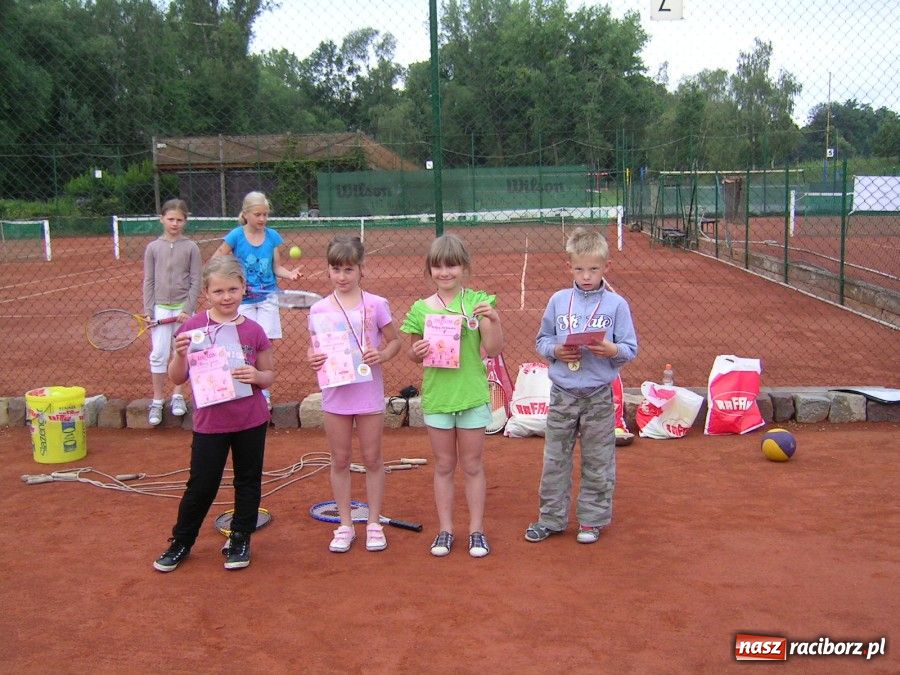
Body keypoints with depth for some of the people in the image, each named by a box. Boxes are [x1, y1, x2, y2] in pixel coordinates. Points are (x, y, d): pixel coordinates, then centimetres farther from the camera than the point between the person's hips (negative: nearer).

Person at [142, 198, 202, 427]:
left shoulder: (191, 247, 0)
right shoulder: (153, 247, 3)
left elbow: (195, 282, -1)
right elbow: (148, 281, 5)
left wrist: (188, 309, -9)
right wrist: (148, 311, -2)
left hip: (183, 307, 0)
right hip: (160, 307, 1)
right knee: (158, 354, -2)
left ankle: (178, 395, 20)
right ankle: (157, 401, 8)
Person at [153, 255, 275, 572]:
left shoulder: (254, 331, -5)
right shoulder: (192, 328, -8)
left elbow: (269, 375, 4)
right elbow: (177, 378, -4)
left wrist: (256, 376, -18)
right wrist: (180, 353, -23)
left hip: (251, 421, 2)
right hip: (209, 422, -1)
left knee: (248, 481, 13)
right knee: (201, 485, 6)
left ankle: (240, 540, 32)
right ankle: (180, 542, 27)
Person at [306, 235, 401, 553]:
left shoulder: (376, 305, -5)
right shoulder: (319, 310, 0)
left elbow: (395, 341, 3)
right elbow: (313, 348, 7)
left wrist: (383, 354, -18)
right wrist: (312, 359, -15)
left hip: (369, 392, -1)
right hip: (335, 394, 2)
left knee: (373, 458, 8)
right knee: (340, 460, 10)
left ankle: (374, 524, 22)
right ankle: (345, 525, 23)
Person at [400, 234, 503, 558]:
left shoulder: (478, 301, -5)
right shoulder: (421, 309, -1)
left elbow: (494, 350, -6)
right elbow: (413, 352, 8)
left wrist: (493, 320, -22)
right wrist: (417, 352, -15)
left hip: (472, 395, -1)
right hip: (436, 395, 1)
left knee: (472, 465, 10)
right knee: (444, 465, 12)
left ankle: (476, 529, 22)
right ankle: (445, 529, 24)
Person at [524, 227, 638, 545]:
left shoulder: (616, 304, -3)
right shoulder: (558, 300, 3)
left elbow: (631, 349, -1)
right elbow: (541, 340, 8)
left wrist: (613, 350, -21)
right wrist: (556, 350, -11)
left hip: (599, 397, -2)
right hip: (562, 394, 2)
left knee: (598, 462, 9)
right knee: (555, 460, 10)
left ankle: (592, 519, 24)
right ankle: (551, 517, 24)